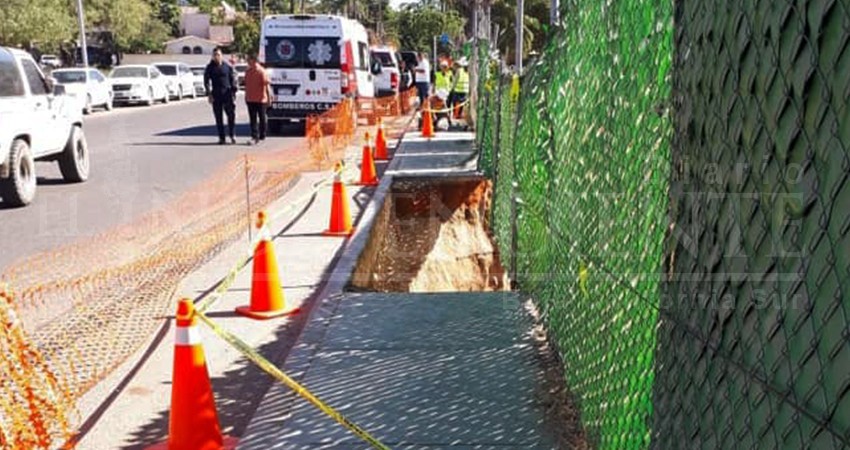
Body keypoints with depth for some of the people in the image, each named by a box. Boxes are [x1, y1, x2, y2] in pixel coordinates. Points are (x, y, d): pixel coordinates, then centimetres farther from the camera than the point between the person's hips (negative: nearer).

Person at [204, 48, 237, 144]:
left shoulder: (228, 66, 4)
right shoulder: (210, 67, 5)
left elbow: (233, 80, 6)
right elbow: (206, 81, 4)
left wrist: (233, 92, -1)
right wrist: (209, 94, -5)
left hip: (227, 95, -1)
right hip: (216, 96, 1)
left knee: (231, 115, -4)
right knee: (218, 117, 3)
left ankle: (232, 135, 10)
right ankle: (221, 137, 10)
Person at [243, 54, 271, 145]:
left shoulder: (261, 72, -11)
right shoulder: (248, 72, 8)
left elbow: (266, 85, -11)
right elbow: (246, 85, 16)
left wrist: (269, 97, -13)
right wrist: (246, 96, 16)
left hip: (261, 99, -5)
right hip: (250, 99, 5)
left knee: (262, 118, 6)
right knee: (253, 119, 0)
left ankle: (262, 136, 17)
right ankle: (254, 137, 0)